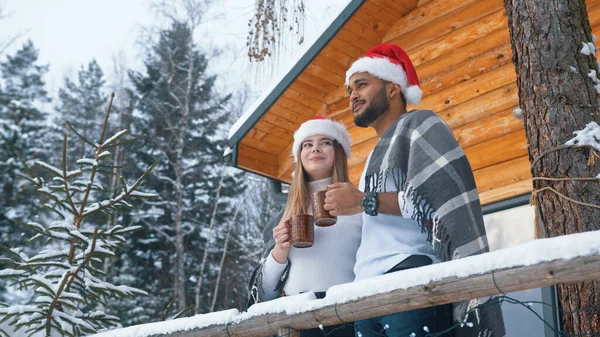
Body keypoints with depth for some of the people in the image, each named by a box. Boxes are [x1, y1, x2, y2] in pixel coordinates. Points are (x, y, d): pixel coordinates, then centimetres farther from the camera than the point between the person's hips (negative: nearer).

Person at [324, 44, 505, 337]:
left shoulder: (419, 125, 7)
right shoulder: (376, 156, 31)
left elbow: (448, 194, -11)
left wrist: (365, 201, -10)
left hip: (411, 281, -7)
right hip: (367, 292, 7)